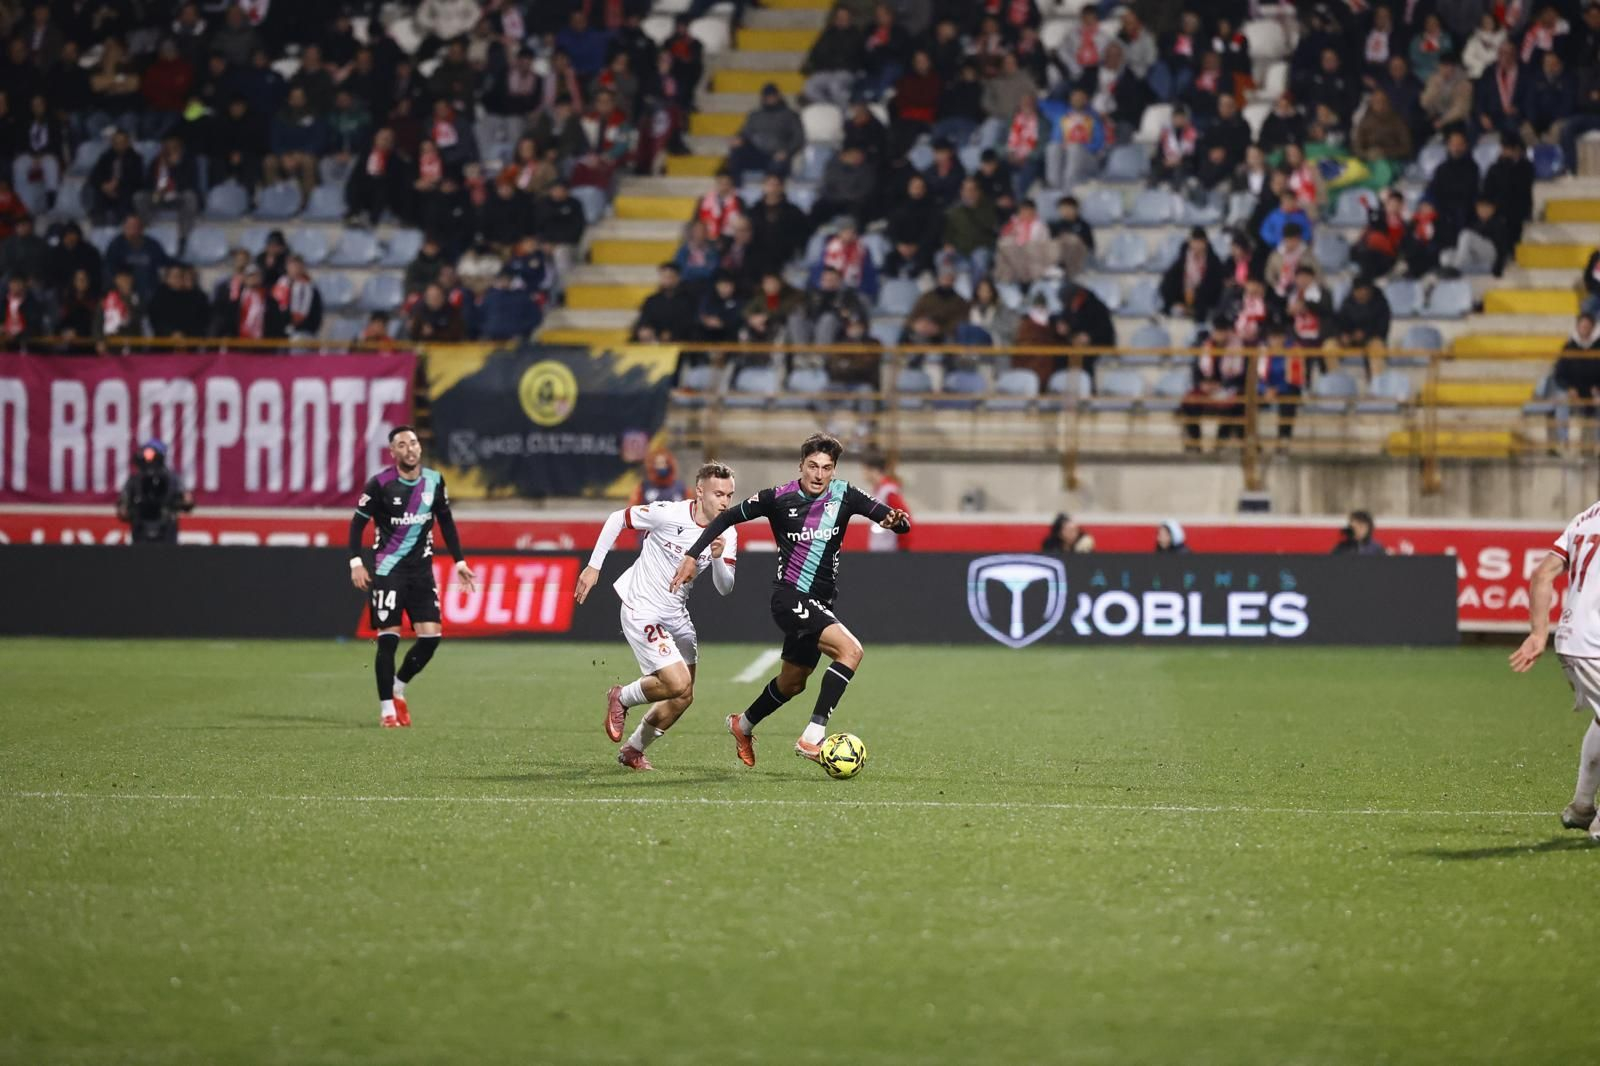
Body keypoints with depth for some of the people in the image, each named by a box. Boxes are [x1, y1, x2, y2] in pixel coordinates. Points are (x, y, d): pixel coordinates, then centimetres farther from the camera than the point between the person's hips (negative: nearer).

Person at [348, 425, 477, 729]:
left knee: (431, 636, -5)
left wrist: (459, 561, 11)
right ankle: (387, 708, 3)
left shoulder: (434, 481, 3)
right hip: (387, 570, -4)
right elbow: (358, 523, -3)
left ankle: (398, 688, 19)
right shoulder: (380, 484, -9)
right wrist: (356, 562, -13)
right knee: (388, 638, -8)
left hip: (421, 568, 4)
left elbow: (446, 522, 14)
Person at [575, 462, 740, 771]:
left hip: (676, 615, 7)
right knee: (679, 684, -19)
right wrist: (594, 566, -6)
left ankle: (633, 750, 29)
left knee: (683, 697, 8)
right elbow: (617, 519, -7)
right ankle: (621, 698, 11)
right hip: (641, 610, -7)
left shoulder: (727, 536, -5)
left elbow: (725, 588, -7)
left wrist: (718, 558, -27)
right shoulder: (668, 514, -20)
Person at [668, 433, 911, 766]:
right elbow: (728, 517, 4)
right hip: (790, 597, -6)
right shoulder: (779, 498, -8)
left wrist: (897, 520, -29)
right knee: (850, 650, -27)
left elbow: (899, 522, -5)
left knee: (793, 682, 22)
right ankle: (812, 737, -30)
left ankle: (743, 725, 49)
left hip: (819, 606, 6)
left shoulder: (844, 495, 0)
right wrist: (692, 555, 0)